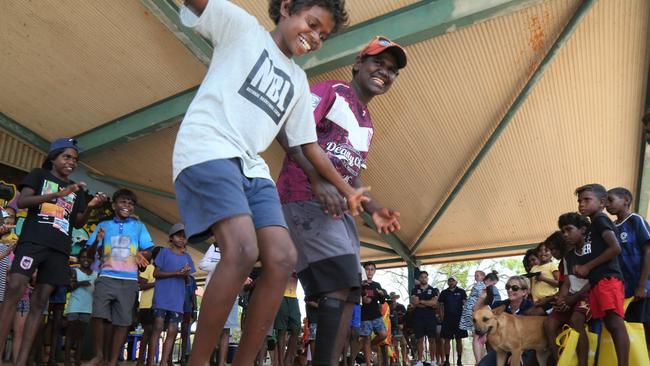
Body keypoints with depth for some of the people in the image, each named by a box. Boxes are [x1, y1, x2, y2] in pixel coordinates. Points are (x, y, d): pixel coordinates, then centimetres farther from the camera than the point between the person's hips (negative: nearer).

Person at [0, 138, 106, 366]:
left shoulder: (77, 190, 20)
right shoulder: (39, 175, 11)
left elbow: (78, 223, 15)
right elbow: (21, 202, -4)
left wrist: (90, 208, -6)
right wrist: (58, 194, -17)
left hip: (59, 249, 4)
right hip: (33, 241, -3)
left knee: (39, 302, 0)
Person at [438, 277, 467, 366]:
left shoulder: (461, 292, 4)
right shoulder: (444, 292, 9)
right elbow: (440, 305, 10)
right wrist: (442, 316, -1)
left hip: (459, 319, -1)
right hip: (447, 319, 1)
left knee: (459, 339, 4)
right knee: (447, 339, 1)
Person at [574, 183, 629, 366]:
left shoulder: (600, 220, -1)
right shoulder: (591, 227, 26)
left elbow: (615, 248, -16)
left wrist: (587, 266, -11)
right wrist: (582, 268, 7)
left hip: (608, 279, -10)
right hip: (597, 282, 10)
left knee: (616, 323, -14)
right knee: (610, 325, 5)